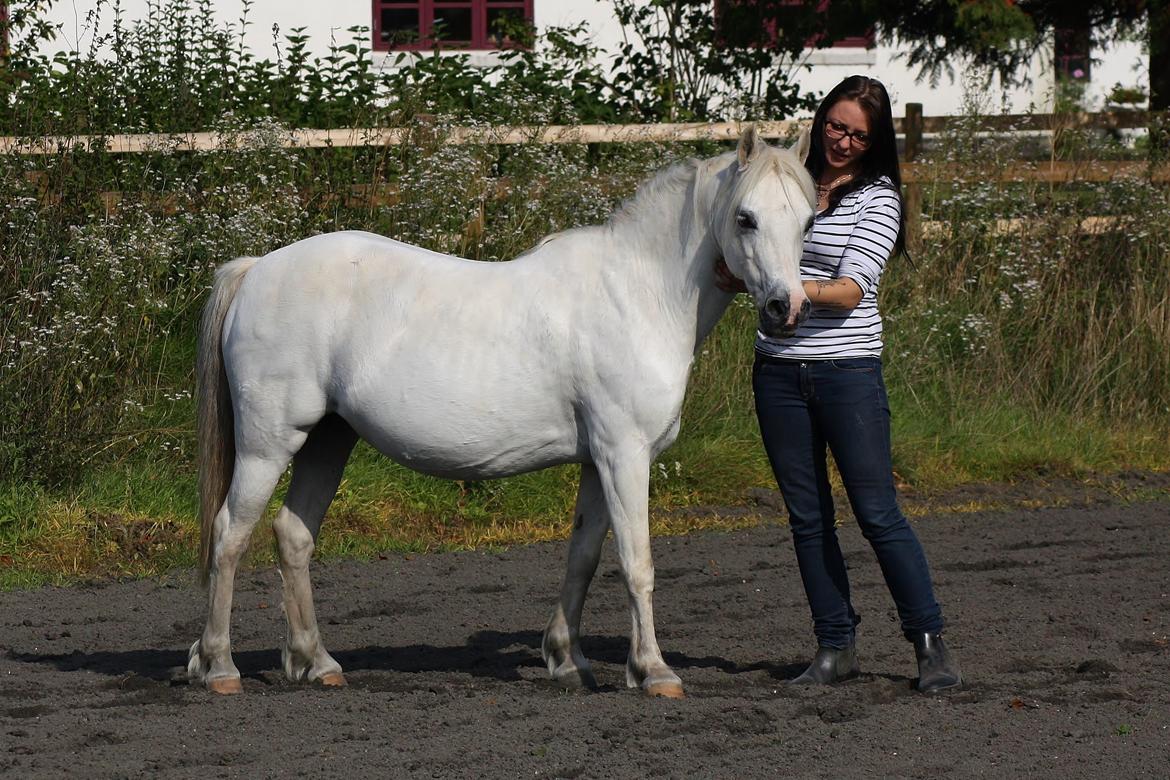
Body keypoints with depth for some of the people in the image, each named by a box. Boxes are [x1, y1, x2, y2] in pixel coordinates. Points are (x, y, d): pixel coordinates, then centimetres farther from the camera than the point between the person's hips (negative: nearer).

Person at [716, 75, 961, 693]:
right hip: (778, 372, 4)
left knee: (878, 514, -5)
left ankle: (931, 644, 2)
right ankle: (835, 647, 14)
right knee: (808, 519, 7)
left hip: (848, 372, -4)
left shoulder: (879, 199, -4)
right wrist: (738, 275, -4)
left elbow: (849, 292, -14)